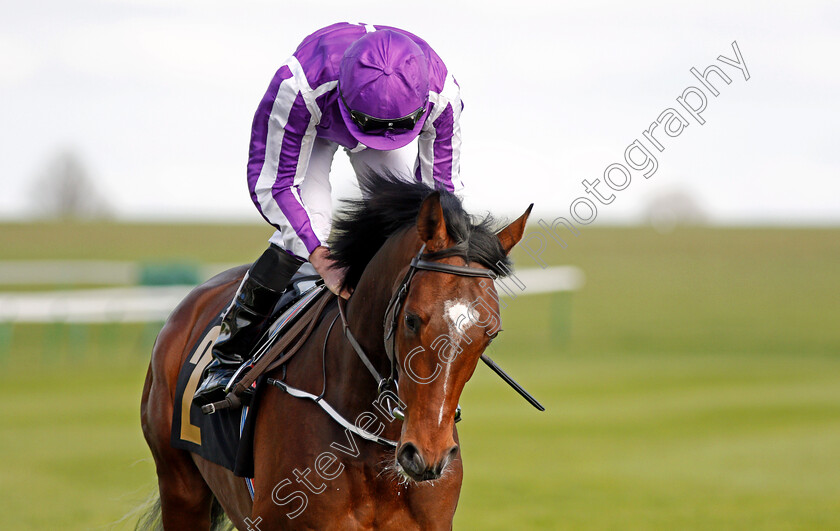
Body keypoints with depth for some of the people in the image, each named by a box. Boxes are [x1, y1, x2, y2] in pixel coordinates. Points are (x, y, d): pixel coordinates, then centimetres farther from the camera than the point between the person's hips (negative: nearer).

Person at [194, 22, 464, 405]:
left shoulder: (442, 95, -38)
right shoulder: (298, 86, -47)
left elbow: (442, 186, -23)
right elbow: (271, 183, -37)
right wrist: (322, 259, -46)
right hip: (311, 126, -3)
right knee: (308, 221, -24)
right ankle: (230, 353, -10)